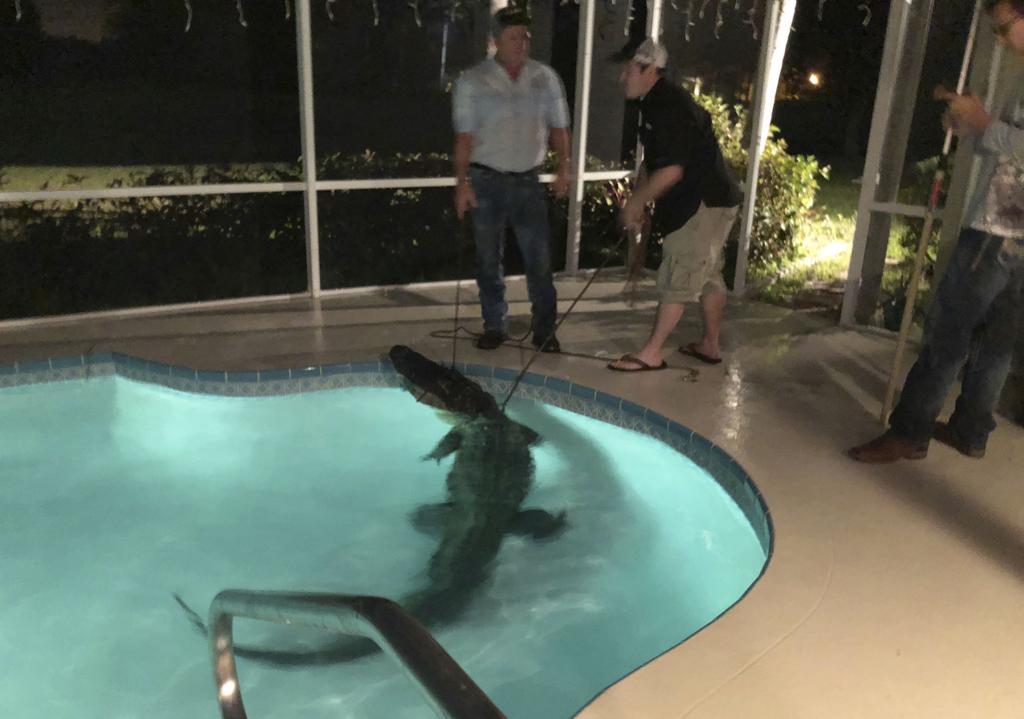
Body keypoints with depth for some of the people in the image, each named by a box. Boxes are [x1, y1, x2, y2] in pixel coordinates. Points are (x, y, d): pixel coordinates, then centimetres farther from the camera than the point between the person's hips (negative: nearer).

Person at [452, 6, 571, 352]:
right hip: (486, 181, -1)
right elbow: (464, 136, -6)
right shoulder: (472, 81, -3)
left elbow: (558, 127, 7)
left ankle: (544, 331, 8)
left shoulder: (545, 78, 5)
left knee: (540, 258, -2)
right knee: (488, 259, 7)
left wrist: (563, 167, -6)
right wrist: (462, 182, -12)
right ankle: (494, 326, 20)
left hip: (528, 181, 1)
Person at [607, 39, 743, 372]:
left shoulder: (668, 106, -20)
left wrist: (635, 202, -16)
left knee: (676, 279, -5)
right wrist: (638, 202, 10)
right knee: (708, 275, 17)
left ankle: (651, 354, 2)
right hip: (713, 201, 11)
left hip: (704, 203, -11)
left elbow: (672, 170, -25)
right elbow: (651, 161, 19)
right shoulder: (654, 103, 13)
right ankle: (710, 345, 28)